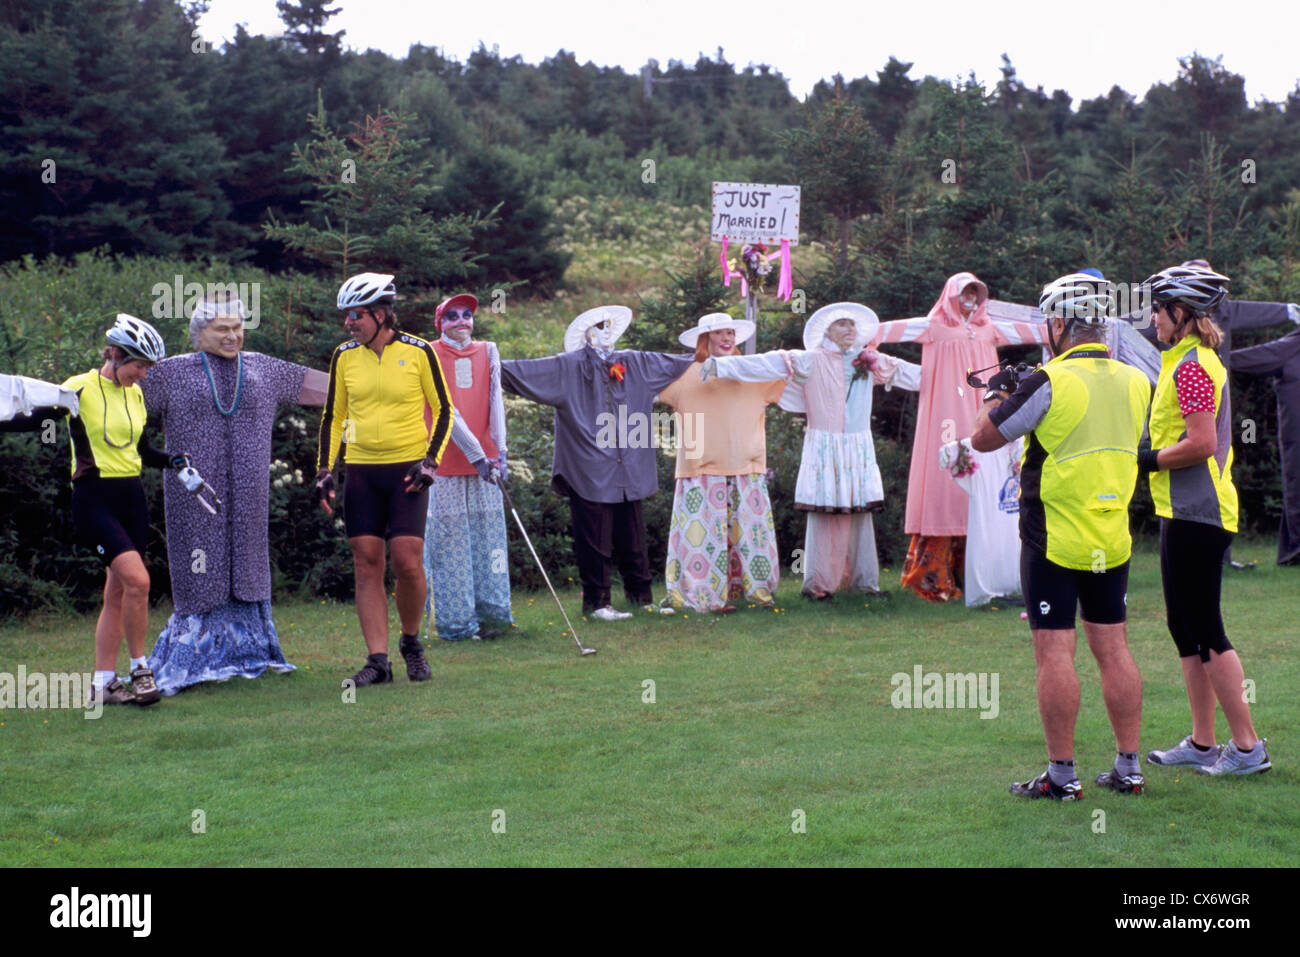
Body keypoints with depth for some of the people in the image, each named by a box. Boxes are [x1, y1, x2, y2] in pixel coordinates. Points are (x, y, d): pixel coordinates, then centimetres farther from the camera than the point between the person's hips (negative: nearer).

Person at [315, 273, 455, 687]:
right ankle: (377, 660, 3)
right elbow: (333, 416, 14)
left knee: (408, 563, -9)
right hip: (361, 471, 3)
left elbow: (443, 409, 4)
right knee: (367, 565, 0)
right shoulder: (344, 357, 6)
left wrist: (430, 460, -6)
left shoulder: (418, 352, -3)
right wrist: (324, 470, 4)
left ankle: (411, 642, 15)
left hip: (407, 470, -3)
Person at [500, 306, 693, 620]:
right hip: (589, 472, -4)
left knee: (632, 537, 9)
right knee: (593, 540, -1)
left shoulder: (635, 364, 14)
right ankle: (596, 602, 5)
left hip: (629, 472, 4)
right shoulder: (568, 367, -1)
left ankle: (641, 597, 18)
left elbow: (672, 364, 26)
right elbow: (524, 371, -8)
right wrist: (496, 366, -22)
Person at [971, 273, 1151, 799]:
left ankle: (1062, 775, 2)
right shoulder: (1135, 383, 3)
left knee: (1055, 653, -1)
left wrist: (996, 394, 13)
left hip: (1054, 542, -6)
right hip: (1112, 540, 6)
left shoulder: (1049, 383, -15)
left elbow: (983, 439, -7)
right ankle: (1128, 768, 16)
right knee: (1113, 648, 11)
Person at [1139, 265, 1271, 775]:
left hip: (1196, 515, -11)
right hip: (1185, 512, 11)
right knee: (1185, 626, 13)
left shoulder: (1191, 366, -16)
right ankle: (1202, 743, 19)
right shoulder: (1193, 360, 16)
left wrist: (1147, 459, -12)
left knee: (1204, 629, -6)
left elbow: (1201, 444, -22)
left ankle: (1248, 746, -1)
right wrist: (1149, 457, 13)